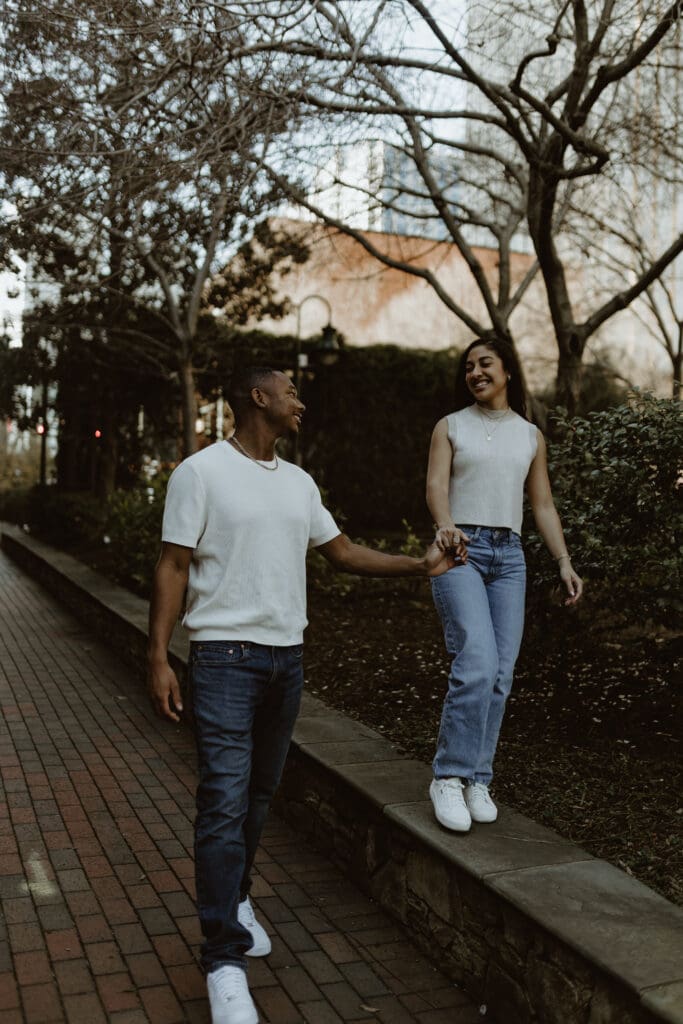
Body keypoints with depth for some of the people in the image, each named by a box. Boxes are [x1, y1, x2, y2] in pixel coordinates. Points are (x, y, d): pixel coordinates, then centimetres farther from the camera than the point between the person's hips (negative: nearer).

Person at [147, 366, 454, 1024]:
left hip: (286, 657, 6)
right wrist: (158, 658, -14)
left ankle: (234, 899, 35)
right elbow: (173, 566, -9)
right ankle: (223, 958, -1)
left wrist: (421, 565, 9)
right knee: (224, 800, -9)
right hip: (225, 656, -6)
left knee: (259, 792, 15)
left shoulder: (298, 482, 12)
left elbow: (342, 551, 17)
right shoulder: (200, 472, -7)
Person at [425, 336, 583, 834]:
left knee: (501, 674, 0)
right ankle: (449, 777, -9)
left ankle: (477, 780, 12)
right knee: (478, 662, -20)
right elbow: (436, 485, -8)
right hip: (461, 550, -3)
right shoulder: (450, 427, 7)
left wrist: (564, 561, 5)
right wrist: (446, 525, -29)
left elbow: (543, 504, 15)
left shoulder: (531, 436, 16)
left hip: (509, 556, 4)